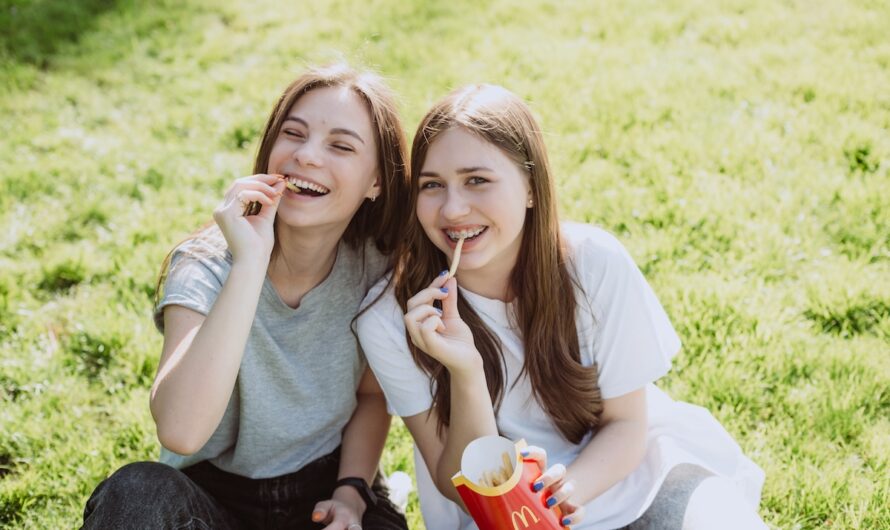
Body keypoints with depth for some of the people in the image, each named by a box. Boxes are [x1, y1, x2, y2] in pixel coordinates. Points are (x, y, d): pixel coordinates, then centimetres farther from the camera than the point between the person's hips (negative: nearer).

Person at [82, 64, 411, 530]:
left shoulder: (379, 268, -9)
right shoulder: (205, 267, -17)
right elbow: (181, 433, -33)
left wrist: (351, 493, -9)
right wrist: (249, 262, -35)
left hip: (326, 489, 2)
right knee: (140, 492, -31)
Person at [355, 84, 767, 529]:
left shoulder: (594, 263, -17)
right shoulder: (391, 318, -18)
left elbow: (625, 424, -5)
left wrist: (568, 489, -26)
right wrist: (466, 372, -31)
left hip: (621, 469, 1)